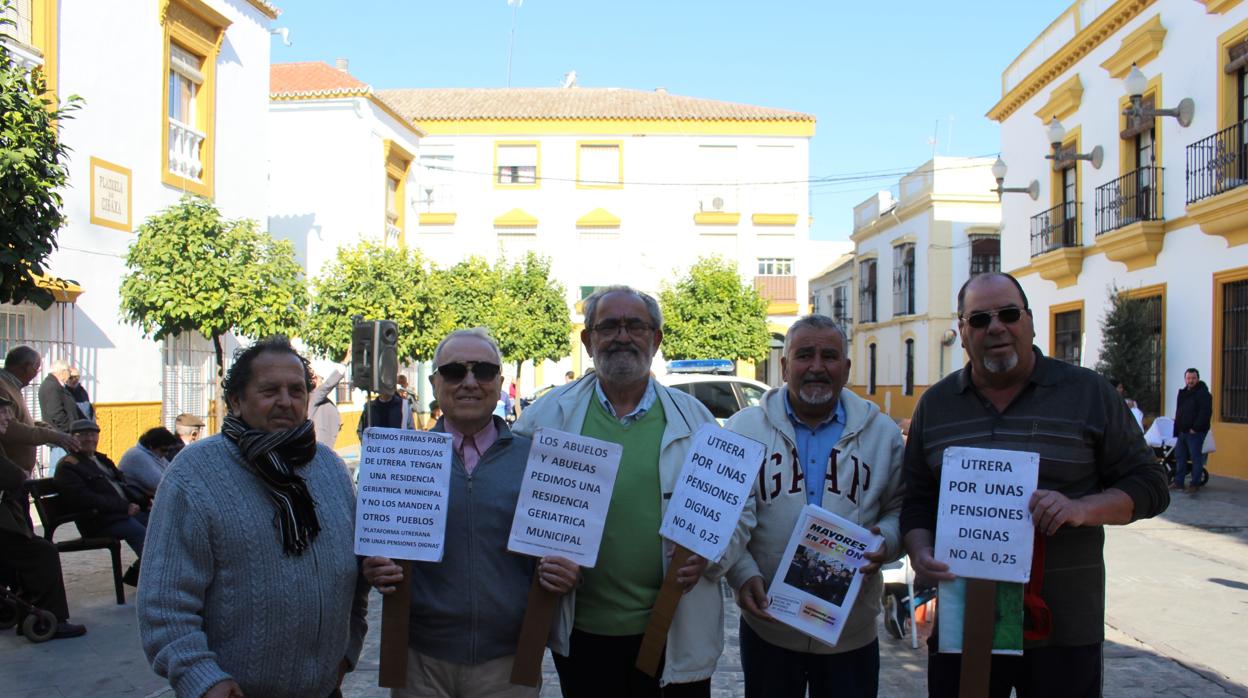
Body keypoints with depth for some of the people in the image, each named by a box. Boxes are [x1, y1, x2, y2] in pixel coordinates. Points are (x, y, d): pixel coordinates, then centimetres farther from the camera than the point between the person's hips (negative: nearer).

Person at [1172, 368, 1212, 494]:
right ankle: (1178, 482, 18)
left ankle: (1195, 484, 2)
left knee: (1196, 457, -3)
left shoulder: (1203, 393, -10)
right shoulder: (1183, 393, 16)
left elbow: (1206, 413, -18)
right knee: (1179, 456, 11)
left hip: (1195, 432, -9)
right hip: (1182, 431, 9)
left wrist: (1195, 428, -19)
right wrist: (1177, 426, 14)